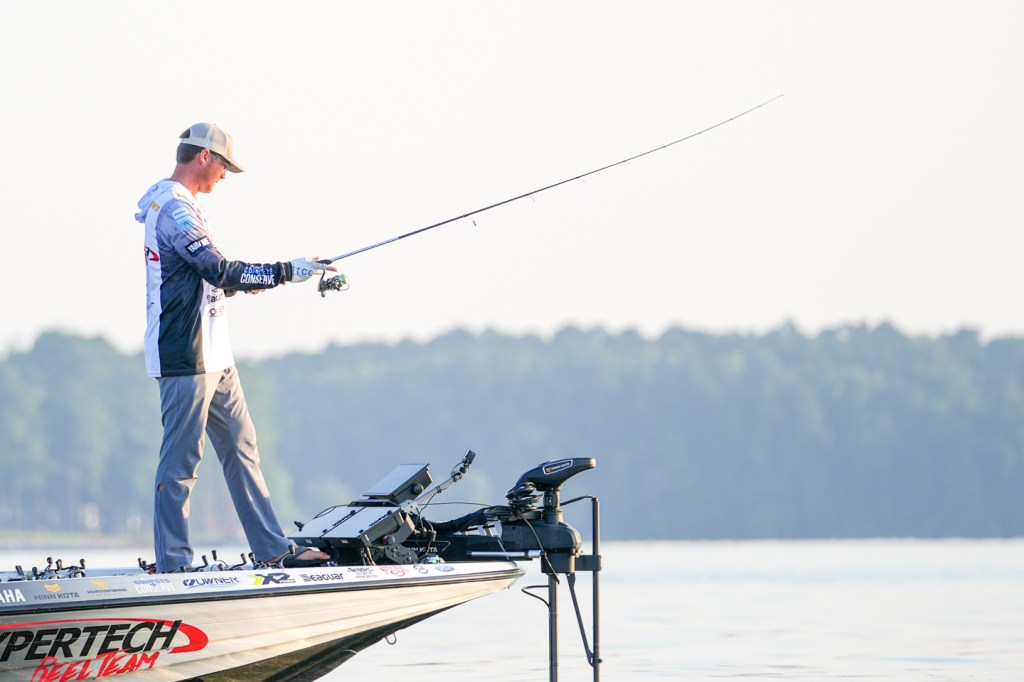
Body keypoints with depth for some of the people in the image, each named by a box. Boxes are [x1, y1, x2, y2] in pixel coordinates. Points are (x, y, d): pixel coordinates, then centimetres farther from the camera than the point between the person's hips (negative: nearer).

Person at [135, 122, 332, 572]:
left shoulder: (180, 206, 19)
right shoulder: (174, 207, -15)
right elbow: (218, 270, -23)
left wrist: (243, 281, 19)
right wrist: (284, 272, -21)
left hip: (212, 357, 11)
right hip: (186, 357, -11)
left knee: (241, 447, 10)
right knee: (181, 460, -7)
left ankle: (274, 549, 13)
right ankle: (172, 565, -3)